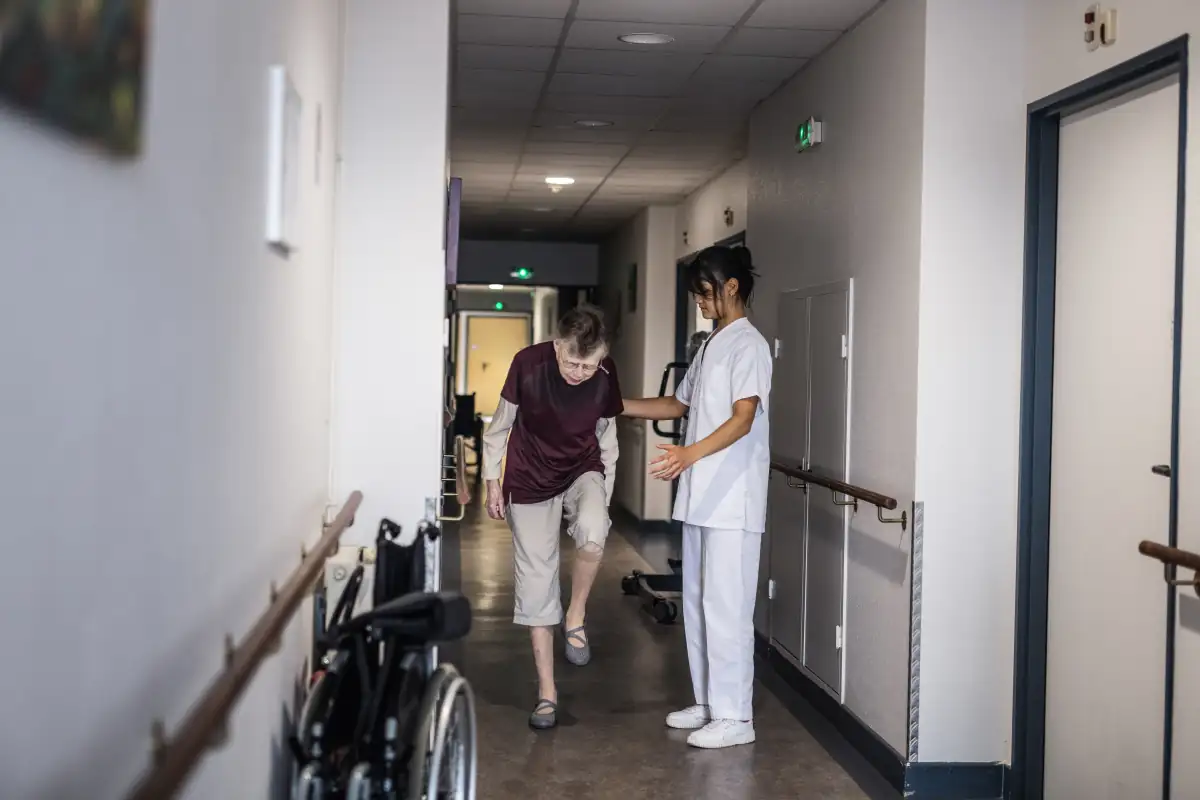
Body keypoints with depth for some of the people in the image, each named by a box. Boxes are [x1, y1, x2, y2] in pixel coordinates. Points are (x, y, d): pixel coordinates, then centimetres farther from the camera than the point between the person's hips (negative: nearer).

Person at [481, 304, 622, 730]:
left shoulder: (605, 377, -16)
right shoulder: (528, 364, -21)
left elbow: (606, 439, 1)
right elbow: (501, 424, -5)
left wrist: (602, 498, 6)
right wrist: (492, 480, -2)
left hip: (584, 470, 0)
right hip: (530, 481, 0)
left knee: (592, 534, -33)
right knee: (535, 580, -1)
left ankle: (576, 618, -5)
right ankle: (546, 690, 10)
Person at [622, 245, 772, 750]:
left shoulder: (748, 345, -11)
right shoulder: (710, 346, 18)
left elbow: (742, 419, -22)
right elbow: (680, 405, 26)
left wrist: (689, 454, -36)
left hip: (732, 500, -9)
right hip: (701, 497, 9)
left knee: (725, 605, -6)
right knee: (697, 602, 13)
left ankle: (734, 717, 2)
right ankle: (709, 702, 24)